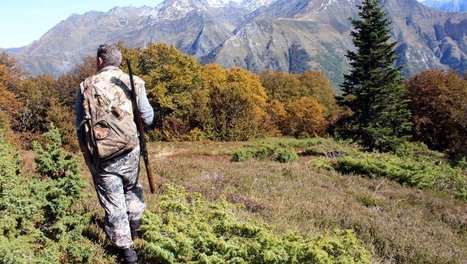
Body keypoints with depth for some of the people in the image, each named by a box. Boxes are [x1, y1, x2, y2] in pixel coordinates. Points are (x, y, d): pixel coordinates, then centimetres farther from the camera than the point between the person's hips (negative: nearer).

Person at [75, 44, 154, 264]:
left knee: (113, 201, 9)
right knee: (132, 188, 27)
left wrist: (85, 151, 14)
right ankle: (134, 226, 41)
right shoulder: (133, 82, -3)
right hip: (129, 150, 1)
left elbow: (80, 125, 1)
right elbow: (148, 118, 1)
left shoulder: (86, 86, -2)